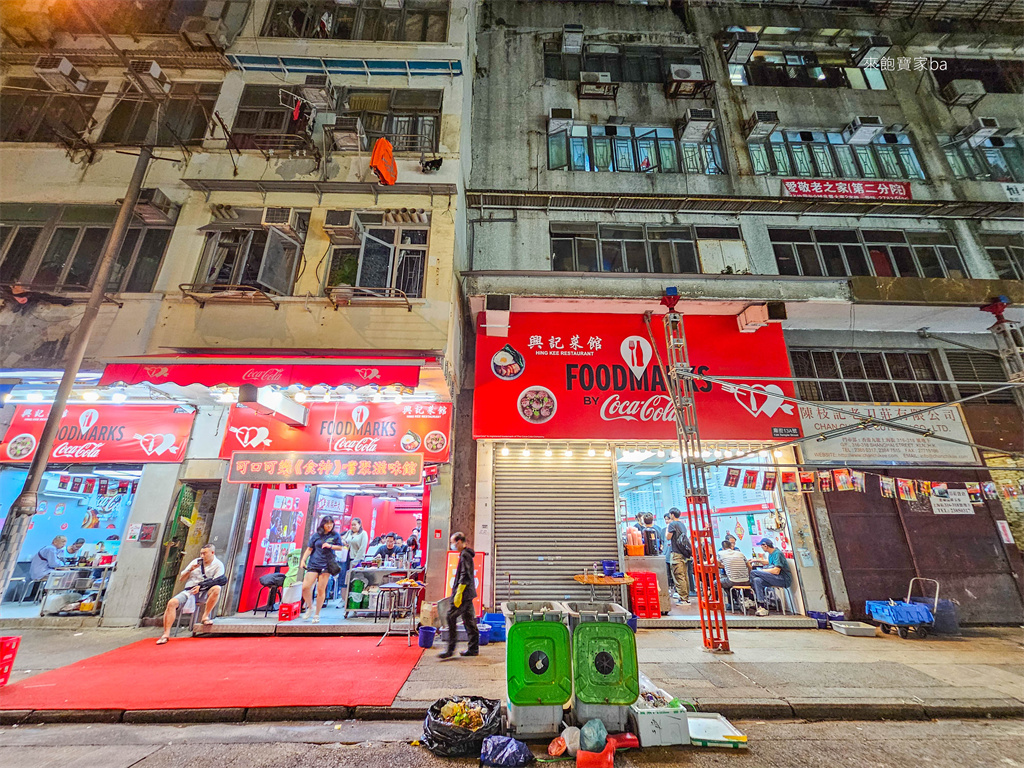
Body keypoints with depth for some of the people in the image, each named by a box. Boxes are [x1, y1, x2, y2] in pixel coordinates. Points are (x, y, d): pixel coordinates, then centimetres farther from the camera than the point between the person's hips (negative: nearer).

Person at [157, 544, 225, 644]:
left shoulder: (218, 565, 0)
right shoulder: (196, 561, 13)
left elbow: (216, 582, -11)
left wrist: (200, 586, -21)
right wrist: (190, 570, -4)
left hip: (204, 593, -4)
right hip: (190, 591, 4)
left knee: (216, 589, -35)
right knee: (172, 602, -23)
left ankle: (205, 616, -18)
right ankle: (166, 634, -17)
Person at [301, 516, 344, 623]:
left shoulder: (335, 535, 5)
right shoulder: (316, 535, 7)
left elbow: (340, 547, 7)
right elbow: (309, 549, 9)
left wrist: (330, 546, -7)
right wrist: (303, 560, -2)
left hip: (326, 565, -1)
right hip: (313, 564, 1)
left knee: (321, 590, -1)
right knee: (305, 587, -9)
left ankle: (317, 615, 16)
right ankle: (309, 607, 19)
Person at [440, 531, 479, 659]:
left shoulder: (464, 555, -15)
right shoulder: (466, 554, 16)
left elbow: (465, 576, -21)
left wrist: (458, 594, -21)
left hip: (463, 593, -10)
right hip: (468, 594, 10)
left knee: (451, 617, -6)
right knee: (469, 620, 12)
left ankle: (450, 649, -1)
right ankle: (473, 649, 18)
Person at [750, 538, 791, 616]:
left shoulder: (777, 554, -13)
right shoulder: (771, 554, 17)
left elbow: (776, 571, -22)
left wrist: (762, 570, -10)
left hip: (784, 580, -10)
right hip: (777, 579, 10)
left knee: (753, 573, -23)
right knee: (757, 580, -16)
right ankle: (762, 607, -17)